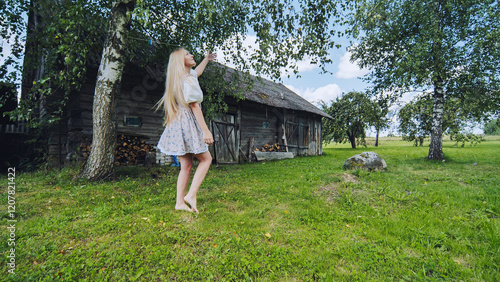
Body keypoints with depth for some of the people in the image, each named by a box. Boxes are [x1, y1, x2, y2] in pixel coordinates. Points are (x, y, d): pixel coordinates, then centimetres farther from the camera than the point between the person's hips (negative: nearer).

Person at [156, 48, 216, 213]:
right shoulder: (188, 80, -11)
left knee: (186, 165, 8)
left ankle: (180, 202, 12)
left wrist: (206, 59, 57)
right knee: (206, 159, 1)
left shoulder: (188, 75, 18)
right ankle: (191, 194, -4)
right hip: (187, 124, -9)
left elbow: (197, 71, 41)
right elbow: (195, 106, -17)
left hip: (179, 124, 9)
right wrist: (206, 131, -19)